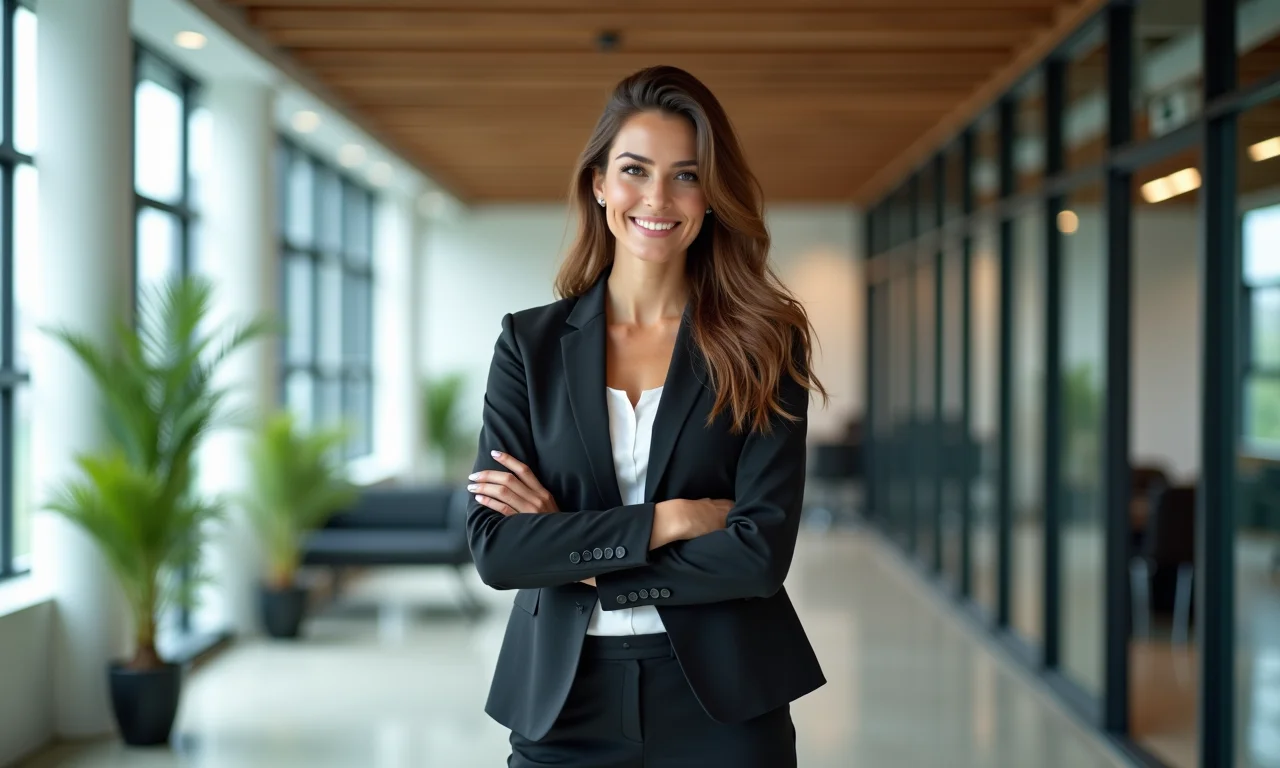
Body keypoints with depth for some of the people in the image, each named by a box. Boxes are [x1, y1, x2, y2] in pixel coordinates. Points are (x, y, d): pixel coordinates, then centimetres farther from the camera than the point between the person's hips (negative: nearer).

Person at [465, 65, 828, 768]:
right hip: (564, 706, 1)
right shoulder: (531, 342, 2)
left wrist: (572, 551, -11)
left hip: (722, 708, -1)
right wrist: (667, 520, -15)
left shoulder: (765, 344, -2)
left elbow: (761, 551, -12)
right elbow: (492, 546, -8)